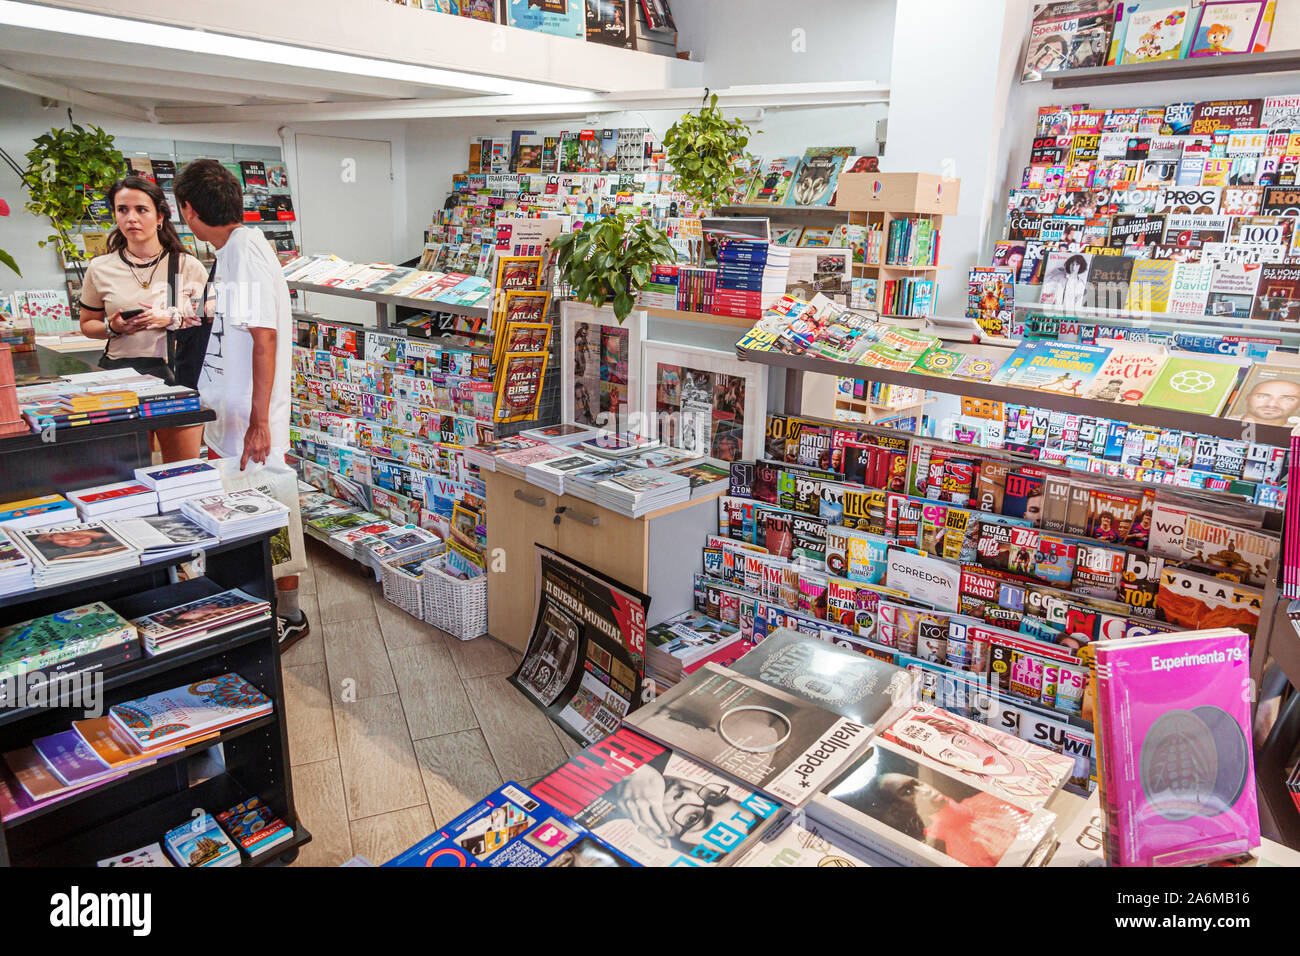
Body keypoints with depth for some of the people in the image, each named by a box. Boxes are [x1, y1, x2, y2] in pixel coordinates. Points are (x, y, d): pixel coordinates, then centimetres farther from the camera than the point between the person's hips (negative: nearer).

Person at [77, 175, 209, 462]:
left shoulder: (187, 266, 3)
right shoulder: (100, 268, 7)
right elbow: (88, 324, 16)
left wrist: (172, 319, -14)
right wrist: (113, 327, -5)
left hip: (176, 373, -1)